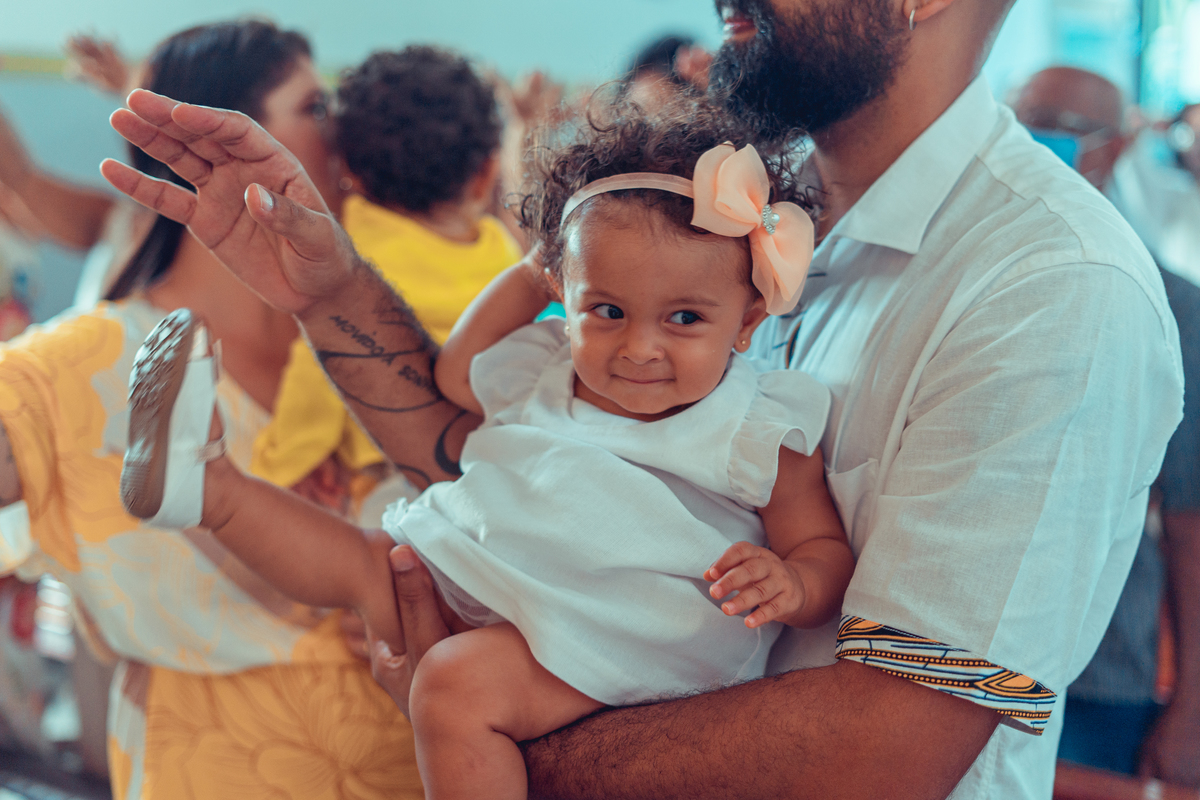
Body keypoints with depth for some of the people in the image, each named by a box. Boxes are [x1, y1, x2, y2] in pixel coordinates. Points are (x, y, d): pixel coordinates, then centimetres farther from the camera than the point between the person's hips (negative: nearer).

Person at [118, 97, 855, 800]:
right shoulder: (541, 367, 7)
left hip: (598, 642, -7)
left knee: (459, 681, -28)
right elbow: (454, 376, 27)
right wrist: (529, 275, 17)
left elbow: (828, 555, -5)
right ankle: (201, 487, 20)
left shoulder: (757, 436, -10)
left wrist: (790, 583, -30)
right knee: (360, 560, 10)